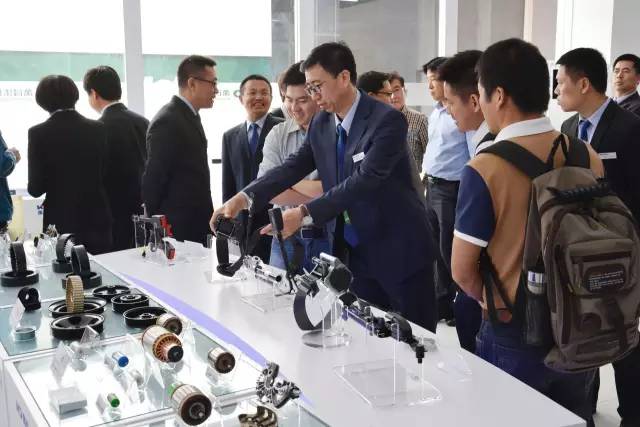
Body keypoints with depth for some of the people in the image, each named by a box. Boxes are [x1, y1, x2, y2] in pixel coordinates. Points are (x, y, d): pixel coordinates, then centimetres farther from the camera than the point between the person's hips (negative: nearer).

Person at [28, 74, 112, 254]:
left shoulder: (39, 133, -8)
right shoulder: (98, 129, -2)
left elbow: (36, 188, -8)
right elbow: (105, 174, 4)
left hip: (61, 221, -2)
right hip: (97, 220, 2)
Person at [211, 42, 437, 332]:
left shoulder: (387, 120, -18)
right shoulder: (321, 124, 3)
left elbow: (365, 180, -27)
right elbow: (293, 167, 1)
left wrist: (305, 214, -33)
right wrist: (245, 197, -14)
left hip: (399, 249, -6)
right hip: (356, 250, 6)